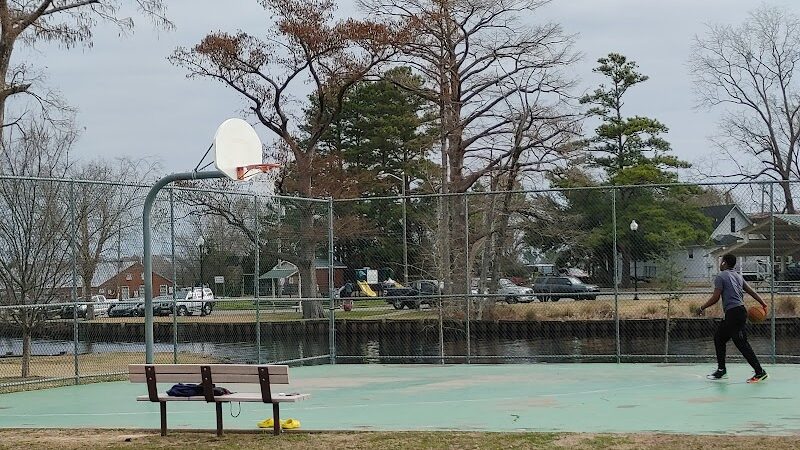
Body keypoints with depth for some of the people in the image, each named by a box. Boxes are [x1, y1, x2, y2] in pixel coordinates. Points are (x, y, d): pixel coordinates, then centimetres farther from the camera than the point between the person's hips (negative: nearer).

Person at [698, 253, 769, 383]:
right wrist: (763, 304, 15)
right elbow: (751, 291, 14)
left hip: (733, 313, -9)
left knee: (741, 343, -11)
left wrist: (702, 308, 0)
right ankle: (721, 370, 20)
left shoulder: (720, 277, -6)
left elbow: (715, 298, -11)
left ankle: (760, 372, -15)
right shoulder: (738, 276, 18)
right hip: (741, 310, 9)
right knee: (719, 338, 18)